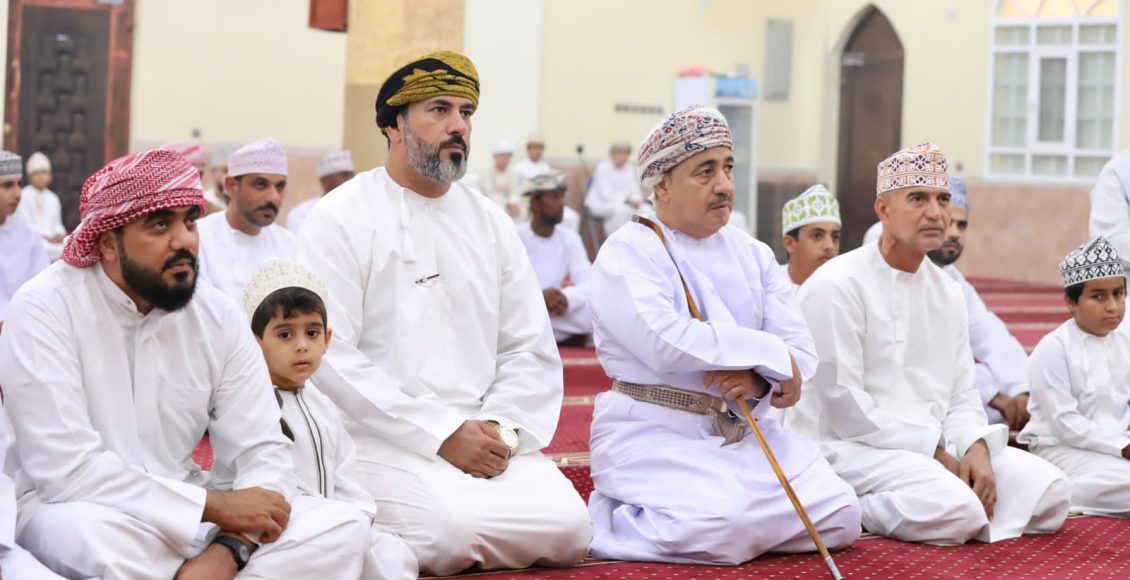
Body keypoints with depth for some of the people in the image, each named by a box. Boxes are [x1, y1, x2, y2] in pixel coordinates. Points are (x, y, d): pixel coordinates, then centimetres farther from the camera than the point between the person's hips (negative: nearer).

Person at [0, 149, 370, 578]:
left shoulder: (218, 316, 0)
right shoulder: (44, 310, -14)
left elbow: (260, 451, -3)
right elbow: (67, 468, -22)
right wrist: (215, 504, -22)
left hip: (188, 514, 5)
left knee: (340, 529, -14)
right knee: (98, 540, -39)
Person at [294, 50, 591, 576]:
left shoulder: (490, 222, 14)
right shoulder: (340, 220, -2)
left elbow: (530, 350, 12)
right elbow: (332, 357, -11)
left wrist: (502, 429, -9)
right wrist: (443, 433, -16)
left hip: (485, 439, 5)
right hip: (382, 440, -5)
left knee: (566, 527, -18)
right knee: (450, 529, -31)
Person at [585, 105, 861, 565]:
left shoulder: (755, 256, 13)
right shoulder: (627, 252, -6)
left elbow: (802, 354, 5)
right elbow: (665, 342, -22)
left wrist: (758, 380, -18)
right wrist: (770, 354, -15)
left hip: (745, 433, 7)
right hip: (657, 433, -7)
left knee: (839, 517, -9)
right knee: (720, 528, -31)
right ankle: (605, 522, -5)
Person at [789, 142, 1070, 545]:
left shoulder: (947, 292, 13)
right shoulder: (837, 286, -11)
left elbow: (961, 396, 13)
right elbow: (843, 404, -16)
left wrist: (976, 449, -9)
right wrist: (936, 452, -15)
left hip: (935, 447, 9)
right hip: (849, 447, -9)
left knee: (1048, 489, -5)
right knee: (954, 508, -32)